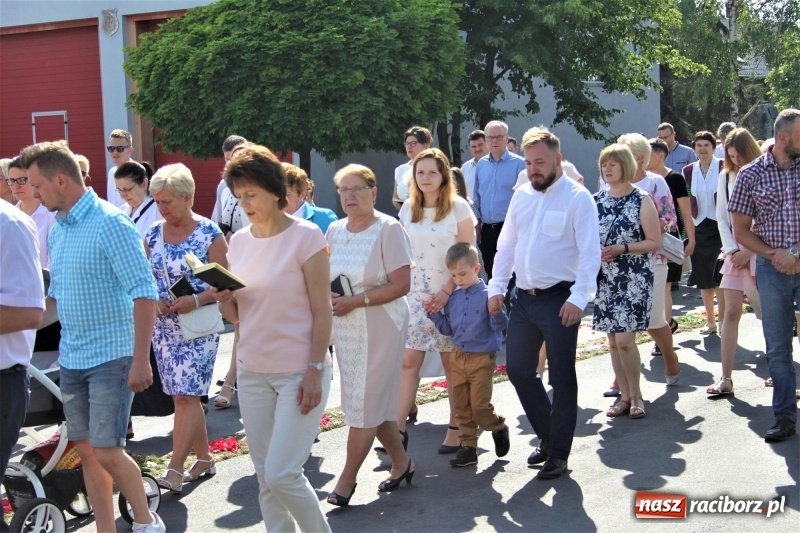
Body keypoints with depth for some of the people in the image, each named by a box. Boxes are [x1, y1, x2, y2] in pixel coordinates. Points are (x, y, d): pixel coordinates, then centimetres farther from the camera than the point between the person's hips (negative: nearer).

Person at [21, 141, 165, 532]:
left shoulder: (109, 223, -14)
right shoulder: (57, 231, 10)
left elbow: (144, 293, -18)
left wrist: (140, 360, -22)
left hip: (111, 356, -7)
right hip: (71, 358, 8)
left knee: (107, 452, -7)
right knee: (87, 452, 11)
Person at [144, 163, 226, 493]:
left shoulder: (210, 235, -8)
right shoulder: (153, 234, 7)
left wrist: (195, 300, -22)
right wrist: (155, 300, -8)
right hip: (163, 328, 6)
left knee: (185, 397, -10)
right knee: (184, 397, 11)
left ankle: (174, 471, -9)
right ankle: (203, 459, 24)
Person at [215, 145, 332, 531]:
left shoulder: (305, 236, -10)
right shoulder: (239, 242, 7)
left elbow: (322, 310, -10)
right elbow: (237, 315, 11)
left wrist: (315, 371, -14)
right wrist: (223, 299, -10)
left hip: (299, 372, -6)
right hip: (252, 372, 6)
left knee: (282, 474, -9)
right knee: (266, 478, 9)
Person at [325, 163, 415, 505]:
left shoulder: (388, 229, -12)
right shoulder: (335, 230, 6)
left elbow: (401, 285, -17)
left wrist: (354, 301, -21)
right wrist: (328, 298, -8)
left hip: (379, 327, -6)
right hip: (345, 329, 6)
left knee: (365, 404, -1)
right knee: (378, 401, 14)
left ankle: (347, 479, 10)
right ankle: (401, 463, 31)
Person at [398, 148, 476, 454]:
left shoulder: (458, 207, -5)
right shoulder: (408, 208, 8)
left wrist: (447, 292, -14)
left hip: (450, 295, -4)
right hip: (416, 294, 4)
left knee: (452, 363, 3)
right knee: (409, 362, -2)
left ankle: (456, 429, 13)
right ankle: (398, 428, 0)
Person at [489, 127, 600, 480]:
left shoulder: (577, 198, -9)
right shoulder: (522, 196, 10)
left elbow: (590, 253, -15)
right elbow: (506, 245, 14)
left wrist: (578, 298, -24)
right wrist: (496, 288, 7)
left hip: (559, 299, -6)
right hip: (525, 298, 7)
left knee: (561, 378, 4)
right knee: (517, 368, 11)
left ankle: (558, 453, 16)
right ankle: (548, 435, 30)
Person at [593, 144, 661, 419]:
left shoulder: (642, 200, -5)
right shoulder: (597, 200, 8)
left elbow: (654, 242, -7)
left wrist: (622, 248, -18)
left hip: (634, 280, -5)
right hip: (605, 279, 5)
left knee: (624, 340, -11)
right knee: (613, 341, 8)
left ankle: (636, 395, 6)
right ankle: (625, 395, 19)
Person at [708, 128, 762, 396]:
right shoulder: (726, 177, 6)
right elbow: (721, 217, 9)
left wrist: (749, 251, -11)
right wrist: (732, 250, -1)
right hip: (735, 250, 3)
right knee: (731, 312, -1)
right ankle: (726, 379, 1)